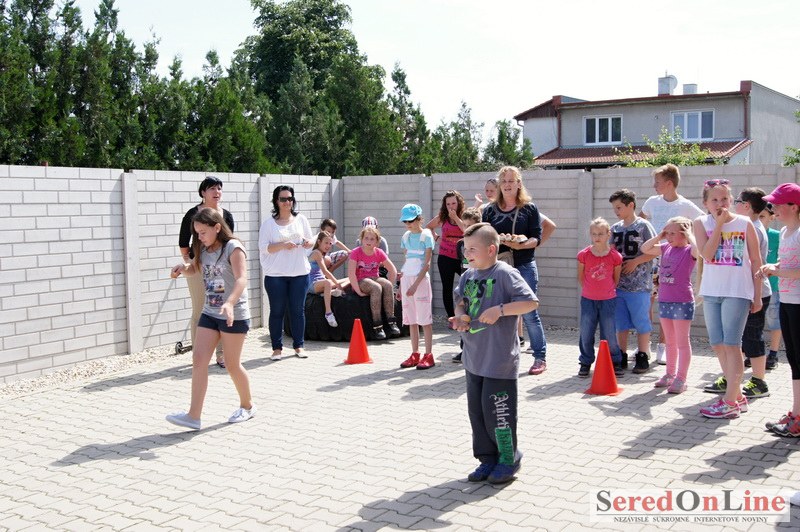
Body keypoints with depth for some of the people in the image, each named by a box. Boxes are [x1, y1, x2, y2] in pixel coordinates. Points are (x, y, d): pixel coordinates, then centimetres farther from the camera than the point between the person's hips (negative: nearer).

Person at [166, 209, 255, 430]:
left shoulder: (233, 247, -16)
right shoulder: (204, 250, 7)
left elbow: (242, 279, -28)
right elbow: (195, 269, 25)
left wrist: (230, 303, -45)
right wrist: (183, 267, -1)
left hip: (234, 315, -7)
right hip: (209, 313, 7)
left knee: (232, 364, 4)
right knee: (198, 359, -4)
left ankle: (247, 406, 27)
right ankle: (193, 416, -4)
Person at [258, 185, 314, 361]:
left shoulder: (301, 219, 9)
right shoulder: (268, 223, 0)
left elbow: (311, 241, 15)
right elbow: (263, 247, -6)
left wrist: (307, 242, -8)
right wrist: (282, 245, -20)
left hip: (300, 273, 2)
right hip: (275, 275, -2)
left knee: (298, 310, 6)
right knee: (277, 311, 3)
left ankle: (299, 345, 17)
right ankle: (277, 348, 11)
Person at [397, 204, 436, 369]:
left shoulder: (426, 236, -6)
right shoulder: (406, 236, 11)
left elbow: (427, 264, -10)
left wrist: (416, 284, -17)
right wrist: (401, 285, 12)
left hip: (421, 279, -6)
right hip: (407, 279, 6)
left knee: (425, 318, -3)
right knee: (411, 319, 8)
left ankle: (428, 355, 1)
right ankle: (415, 355, 14)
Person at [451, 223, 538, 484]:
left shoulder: (505, 274, -13)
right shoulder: (468, 276, 8)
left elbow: (531, 302, -18)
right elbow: (461, 303, 21)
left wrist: (500, 310, -24)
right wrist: (460, 317, -1)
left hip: (499, 360, -7)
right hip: (473, 359, 8)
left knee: (497, 412, 0)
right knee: (476, 411, 13)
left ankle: (509, 459, 19)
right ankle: (488, 458, 27)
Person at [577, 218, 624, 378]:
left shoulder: (615, 256, -7)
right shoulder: (584, 255, -5)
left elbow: (616, 279, 6)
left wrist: (607, 290, 6)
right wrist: (591, 290, 6)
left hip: (608, 300, -1)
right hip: (588, 300, 1)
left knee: (609, 333, 3)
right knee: (586, 333, 6)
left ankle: (615, 362, 20)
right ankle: (585, 362, 20)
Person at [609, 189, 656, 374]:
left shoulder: (643, 225, -4)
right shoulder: (615, 228, 12)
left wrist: (635, 262, -15)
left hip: (639, 284, -6)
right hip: (618, 283, 6)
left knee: (641, 322, 1)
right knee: (620, 323, 11)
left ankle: (643, 357, 11)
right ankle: (621, 358, 21)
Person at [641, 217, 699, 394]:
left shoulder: (689, 250, -11)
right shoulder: (666, 248, 8)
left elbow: (699, 250, -34)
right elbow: (645, 249, 14)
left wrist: (690, 235, -19)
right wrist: (659, 236, 5)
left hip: (682, 302, -7)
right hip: (664, 300, 7)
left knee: (682, 342, 0)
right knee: (669, 342, 16)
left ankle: (681, 379, 3)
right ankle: (670, 374, 26)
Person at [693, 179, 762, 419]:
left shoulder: (744, 224, -2)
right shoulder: (701, 223, 2)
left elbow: (756, 260, 2)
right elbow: (707, 254, -13)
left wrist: (757, 295, 0)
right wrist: (719, 224, -14)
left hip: (738, 291, -4)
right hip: (711, 292, 4)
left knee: (731, 344, -8)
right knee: (717, 344, 9)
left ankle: (730, 401, -6)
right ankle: (737, 395, 21)